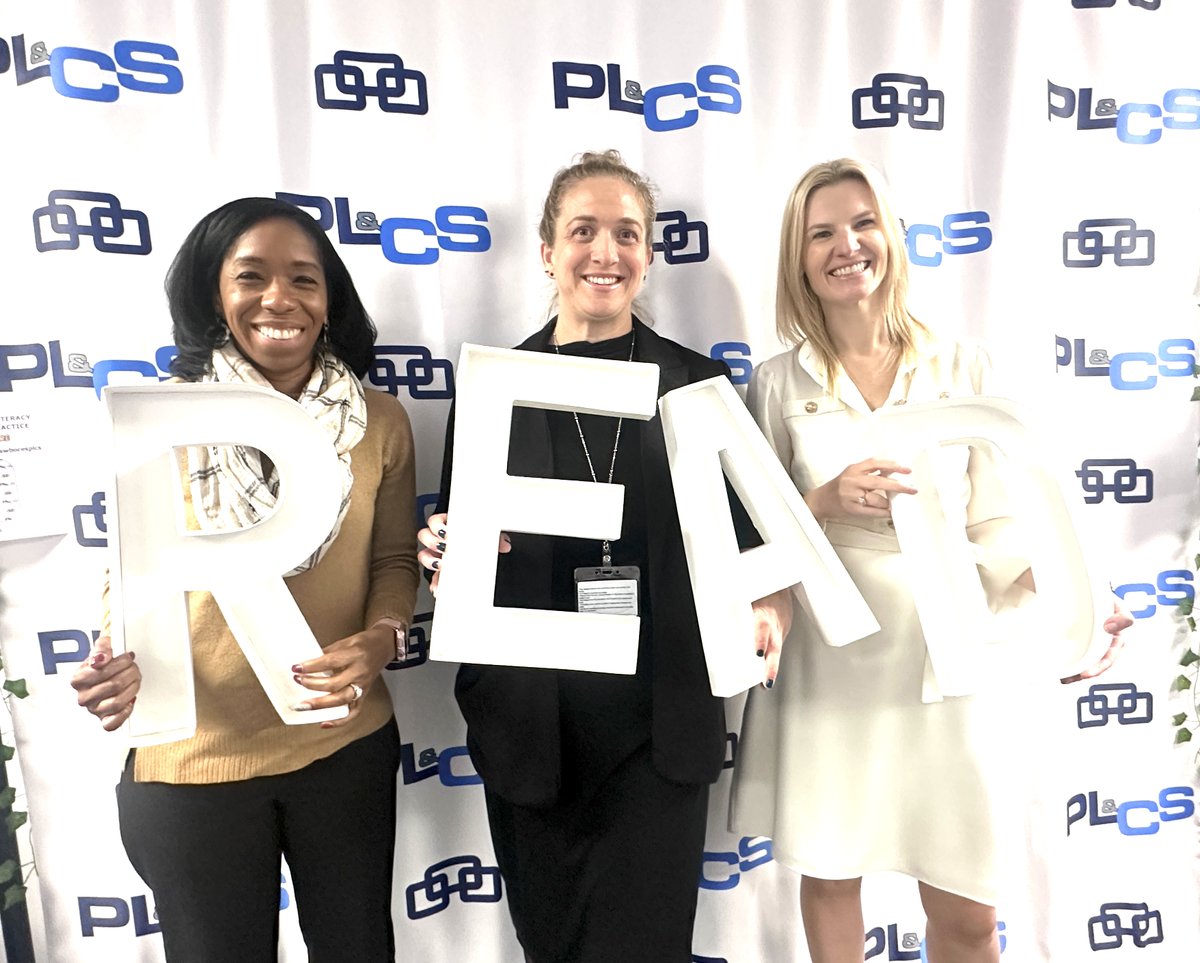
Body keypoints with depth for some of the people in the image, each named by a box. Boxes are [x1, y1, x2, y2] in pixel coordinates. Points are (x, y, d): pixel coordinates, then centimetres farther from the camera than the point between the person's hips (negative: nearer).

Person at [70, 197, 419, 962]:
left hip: (347, 748, 2)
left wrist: (379, 641, -18)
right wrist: (123, 663, -22)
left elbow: (395, 559, 2)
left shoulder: (380, 421, -4)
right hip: (191, 760, -1)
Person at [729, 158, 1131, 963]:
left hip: (942, 661, 1)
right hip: (827, 666, 0)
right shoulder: (779, 383, 0)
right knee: (829, 877, 16)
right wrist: (824, 503, -16)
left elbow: (995, 524, 0)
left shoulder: (964, 367, 1)